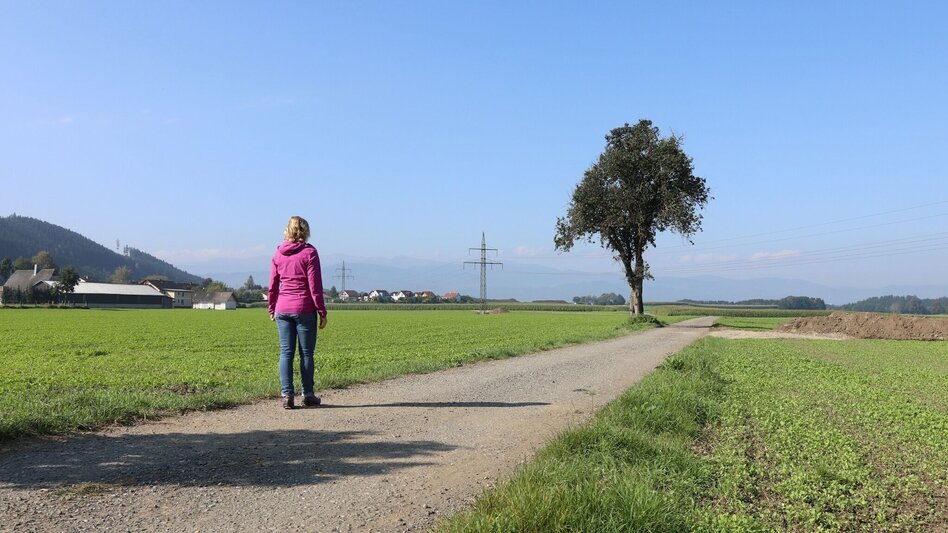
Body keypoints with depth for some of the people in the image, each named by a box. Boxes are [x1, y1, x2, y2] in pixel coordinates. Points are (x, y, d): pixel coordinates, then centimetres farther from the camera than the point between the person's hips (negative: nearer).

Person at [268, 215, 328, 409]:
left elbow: (272, 285, 9)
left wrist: (272, 309, 20)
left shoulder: (278, 253, 6)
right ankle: (308, 395, 12)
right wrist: (322, 311, -3)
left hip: (282, 309, 4)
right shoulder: (309, 253, -7)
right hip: (305, 310, -3)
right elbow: (315, 286, -9)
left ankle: (287, 394, 3)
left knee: (286, 353, 6)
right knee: (306, 353, 6)